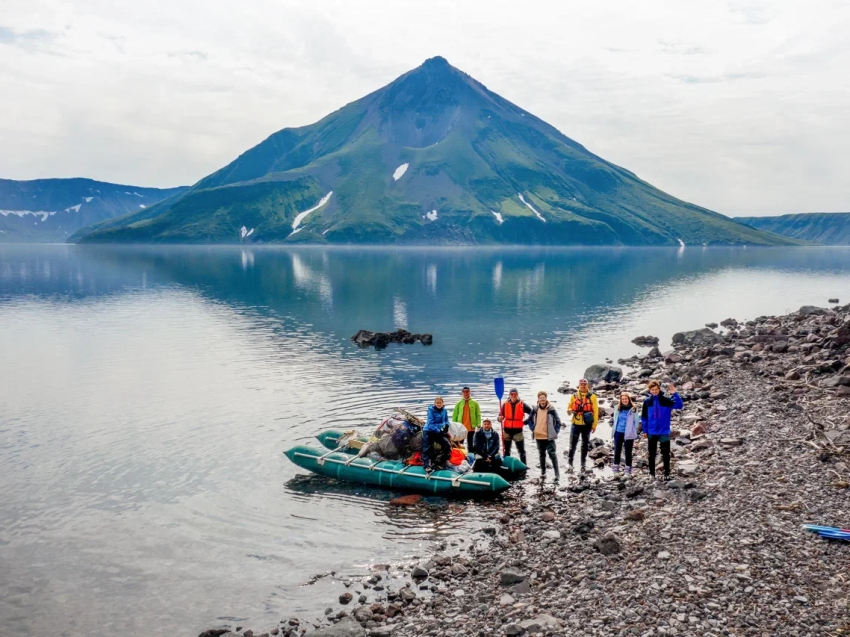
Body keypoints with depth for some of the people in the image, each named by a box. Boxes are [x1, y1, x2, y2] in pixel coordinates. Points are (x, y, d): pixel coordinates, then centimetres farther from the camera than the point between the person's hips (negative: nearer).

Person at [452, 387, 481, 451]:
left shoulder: (474, 403, 3)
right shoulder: (459, 403, 5)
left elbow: (478, 415, 1)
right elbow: (454, 415, 5)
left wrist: (478, 425, -8)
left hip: (471, 427, -1)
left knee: (470, 444, 7)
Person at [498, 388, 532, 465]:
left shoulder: (522, 405, -3)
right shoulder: (505, 405, 1)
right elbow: (500, 416, 0)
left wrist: (526, 421, 0)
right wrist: (500, 419, -21)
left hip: (518, 431, -2)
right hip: (507, 431, 2)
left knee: (522, 451, 2)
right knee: (506, 451, 10)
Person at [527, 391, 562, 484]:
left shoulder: (551, 409, -8)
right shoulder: (535, 409, 1)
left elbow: (558, 421, -2)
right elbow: (530, 419, 15)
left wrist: (555, 432, -6)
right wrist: (532, 429, 5)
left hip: (549, 437, -4)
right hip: (538, 437, 4)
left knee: (552, 455, -5)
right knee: (542, 455, 14)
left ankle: (557, 475, 1)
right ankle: (542, 475, 24)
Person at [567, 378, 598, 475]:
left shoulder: (592, 396, -1)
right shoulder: (574, 396, 4)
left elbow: (595, 411, -1)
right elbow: (570, 406, 13)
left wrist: (594, 424, -4)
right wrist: (570, 410, -11)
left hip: (587, 425, -1)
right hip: (576, 424, 1)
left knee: (585, 445, 10)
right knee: (573, 445, -1)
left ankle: (583, 465, 18)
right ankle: (570, 463, 10)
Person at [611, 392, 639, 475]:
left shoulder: (633, 409, -7)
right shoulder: (617, 408, 3)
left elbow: (636, 421, -2)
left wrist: (631, 430, -3)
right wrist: (614, 428, 10)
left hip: (628, 434, -3)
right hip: (618, 432, 3)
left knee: (628, 452, 3)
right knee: (617, 451, 11)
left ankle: (628, 469, 11)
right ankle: (615, 467, 20)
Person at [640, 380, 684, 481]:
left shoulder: (666, 401, -4)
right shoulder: (647, 402, 0)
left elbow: (680, 405, -16)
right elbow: (644, 417, 6)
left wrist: (674, 394, -28)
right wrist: (645, 430, 2)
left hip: (664, 432, -1)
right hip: (652, 432, 1)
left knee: (666, 454, 3)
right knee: (652, 454, 9)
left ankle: (667, 473, 11)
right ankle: (652, 473, 18)